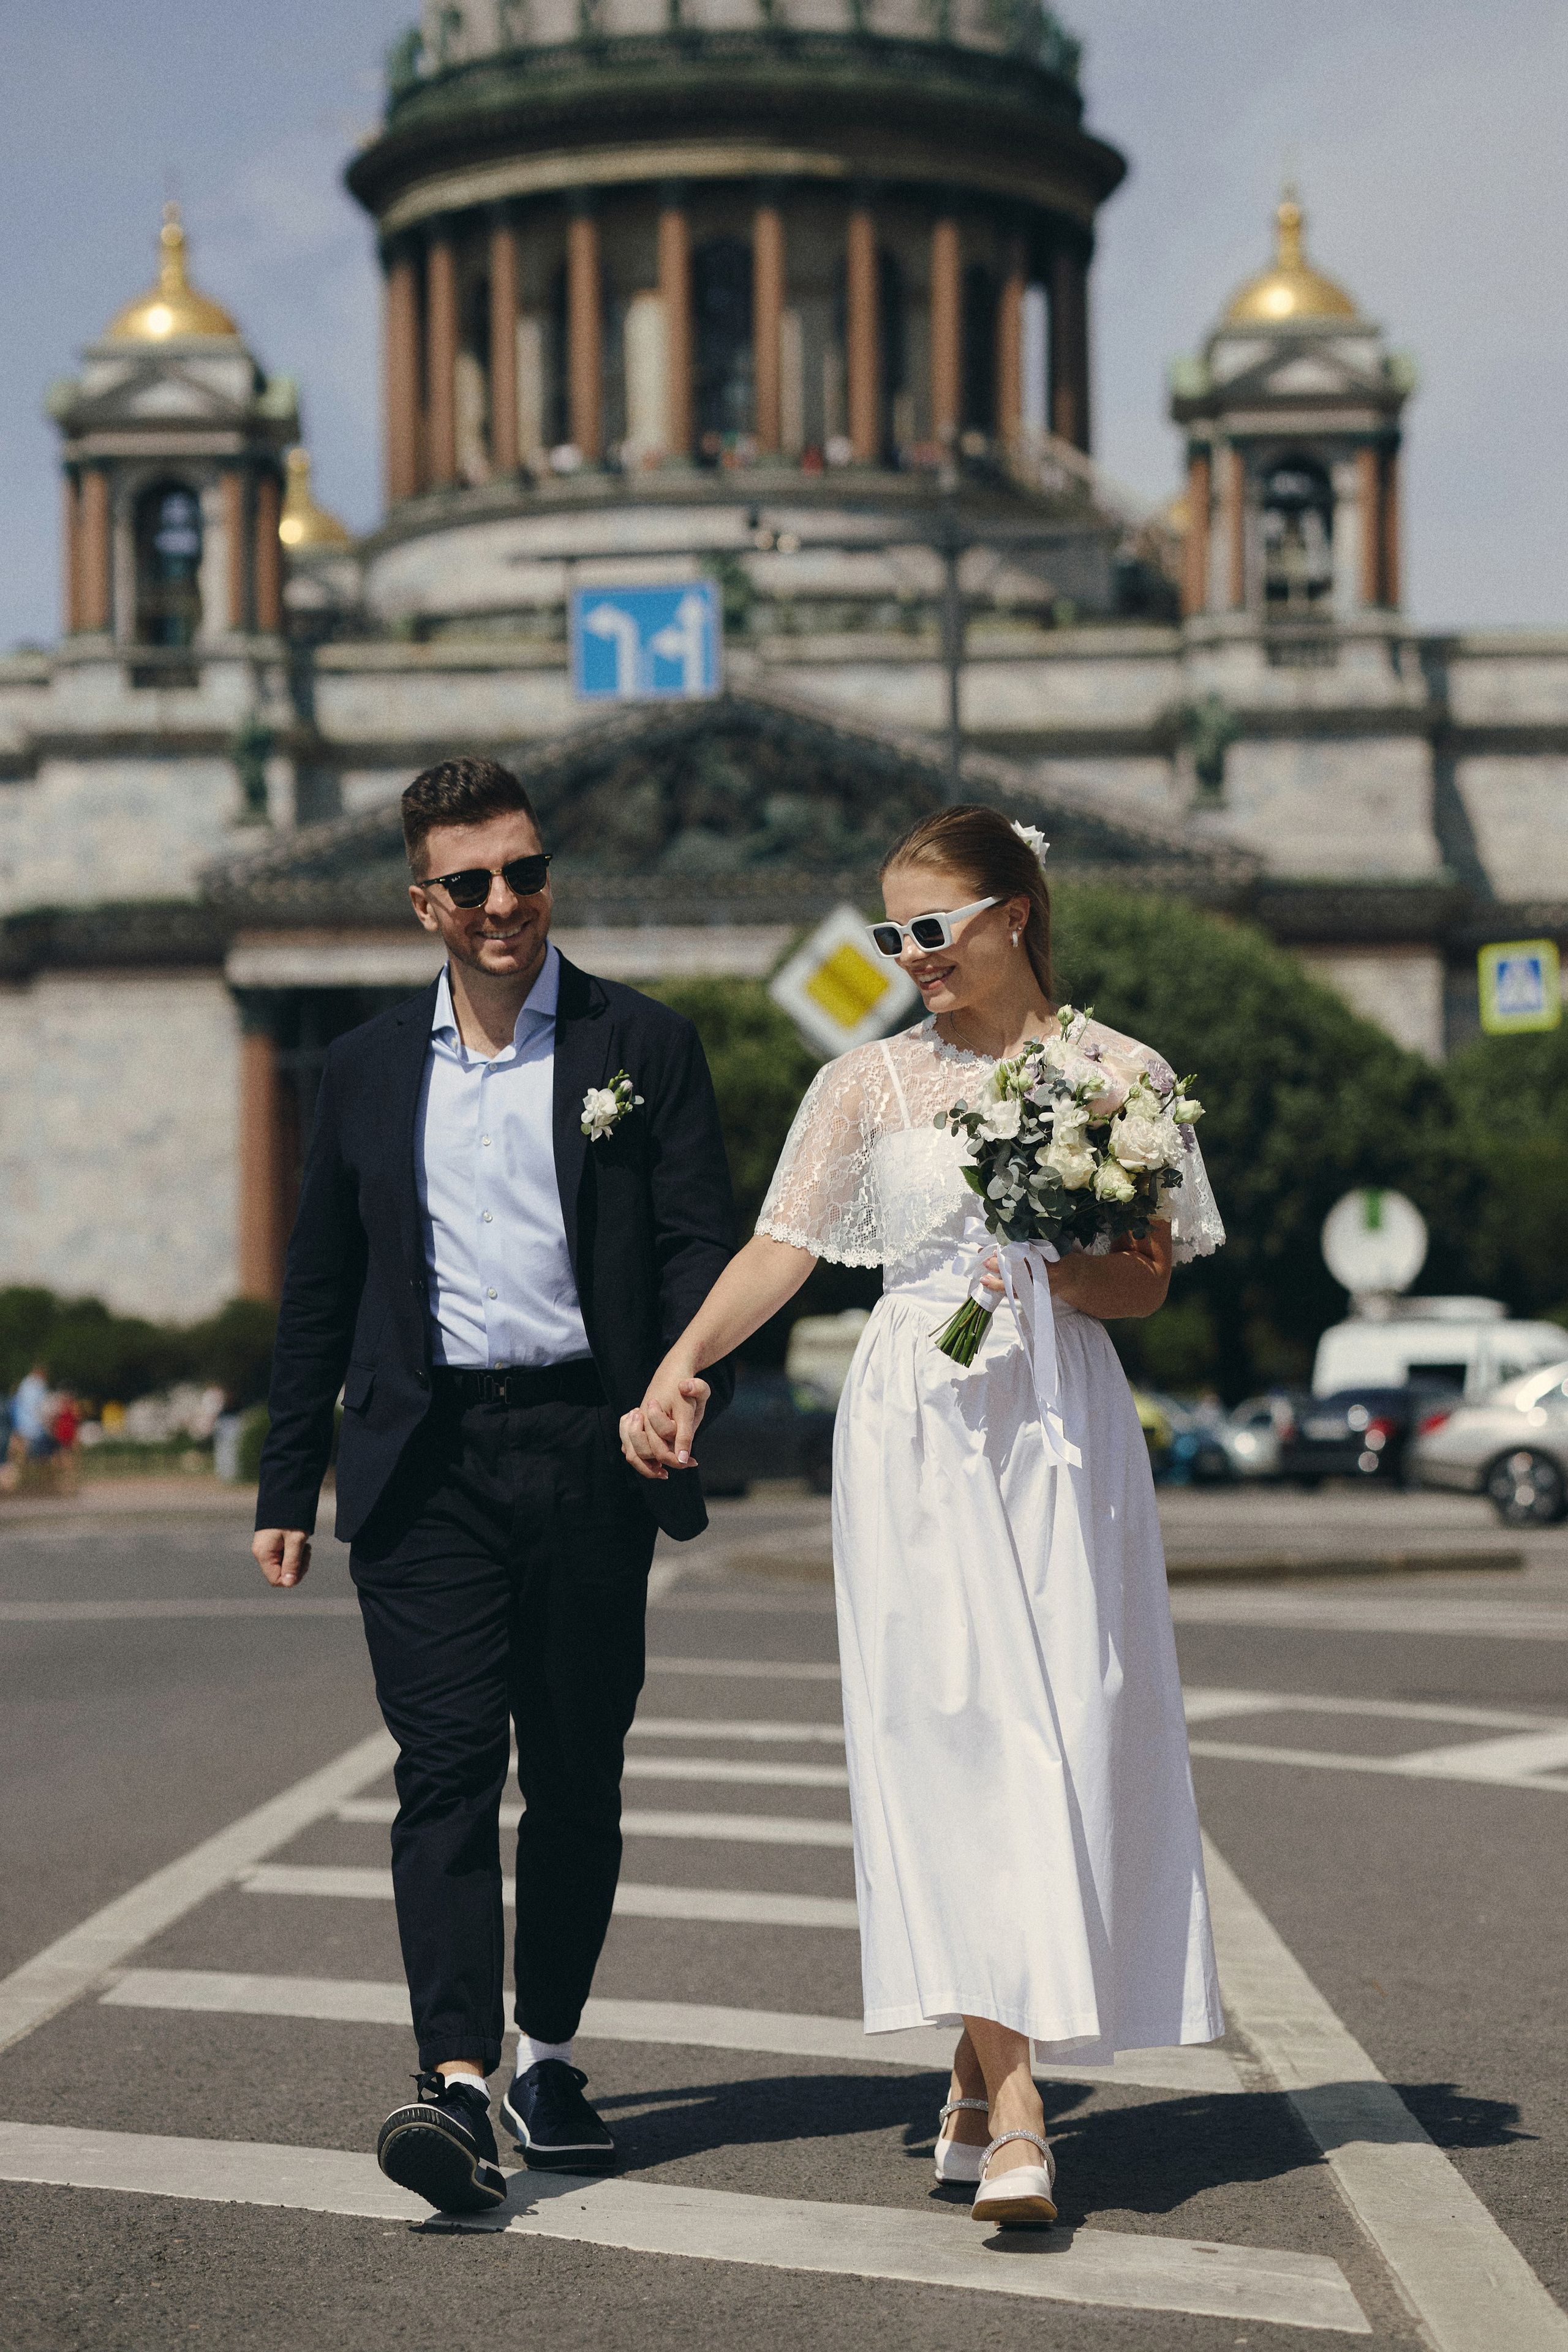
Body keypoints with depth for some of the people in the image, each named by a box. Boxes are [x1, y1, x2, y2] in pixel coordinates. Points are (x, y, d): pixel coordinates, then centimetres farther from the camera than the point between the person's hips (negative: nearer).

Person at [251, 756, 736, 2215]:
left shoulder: (642, 1047, 6)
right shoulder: (368, 1069, 12)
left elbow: (701, 1247, 1)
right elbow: (319, 1291, 16)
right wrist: (286, 1487, 13)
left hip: (586, 1451, 0)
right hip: (427, 1463, 0)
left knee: (578, 1774, 7)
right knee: (446, 1765, -10)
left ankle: (547, 2055, 21)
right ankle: (455, 2080, -16)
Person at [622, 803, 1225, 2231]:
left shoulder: (1120, 1076, 8)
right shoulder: (868, 1087, 8)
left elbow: (1150, 1284, 7)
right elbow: (780, 1250, 0)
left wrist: (1066, 1277, -14)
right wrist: (681, 1366, -15)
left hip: (1066, 1429, 1)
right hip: (921, 1430, -1)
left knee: (1073, 1727, -2)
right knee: (958, 1728, -11)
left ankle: (982, 2077, 12)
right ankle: (1009, 2108, -16)